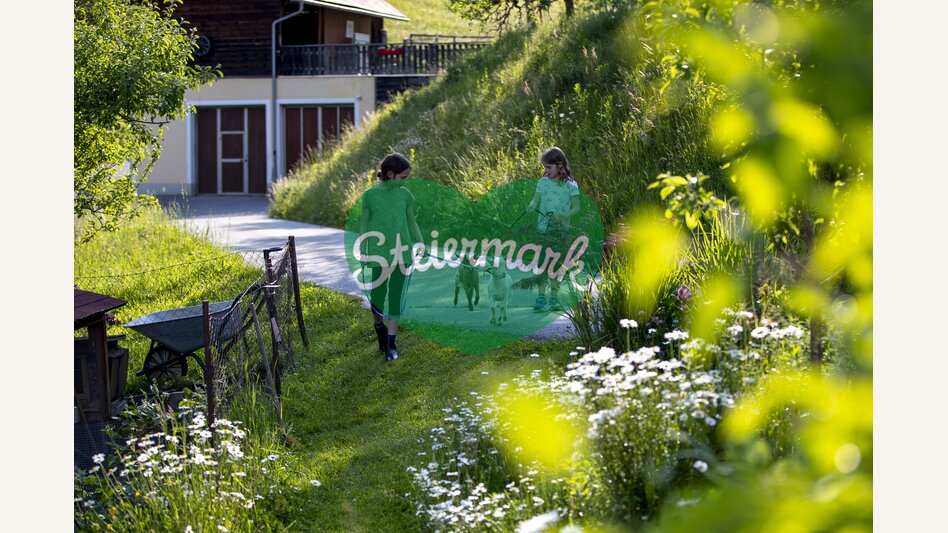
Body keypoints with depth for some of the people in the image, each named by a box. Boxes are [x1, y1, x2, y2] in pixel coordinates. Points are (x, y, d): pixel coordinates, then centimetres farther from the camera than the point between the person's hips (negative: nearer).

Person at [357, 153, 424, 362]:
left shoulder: (404, 194, 5)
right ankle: (379, 327, 32)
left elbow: (411, 221, 11)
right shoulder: (370, 195, -3)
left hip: (401, 254, 2)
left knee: (396, 298, 0)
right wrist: (362, 252, 2)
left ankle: (391, 343, 4)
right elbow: (364, 225, 2)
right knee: (377, 298, 4)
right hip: (379, 254, -2)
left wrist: (419, 242, 0)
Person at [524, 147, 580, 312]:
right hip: (543, 228, 2)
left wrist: (562, 216, -20)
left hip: (561, 230, -1)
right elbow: (536, 200, -2)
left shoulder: (570, 185, -3)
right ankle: (541, 296, -1)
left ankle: (554, 297, 11)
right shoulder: (543, 182, 5)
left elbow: (576, 207, -4)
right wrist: (532, 206, -25)